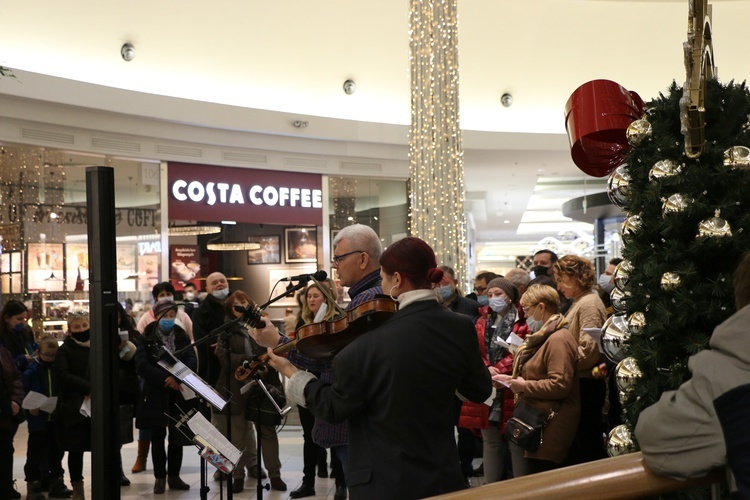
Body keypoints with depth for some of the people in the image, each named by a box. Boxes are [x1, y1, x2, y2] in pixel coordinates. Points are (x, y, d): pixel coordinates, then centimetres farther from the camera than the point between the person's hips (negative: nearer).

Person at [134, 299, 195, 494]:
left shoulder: (182, 336, 7)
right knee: (157, 438, 4)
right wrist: (164, 378, -24)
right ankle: (160, 477, 14)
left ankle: (174, 476, 18)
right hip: (156, 394, -2)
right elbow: (141, 364, -13)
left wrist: (178, 378, -23)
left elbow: (192, 360, -4)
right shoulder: (146, 338, -1)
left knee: (177, 437, 7)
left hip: (178, 394, 2)